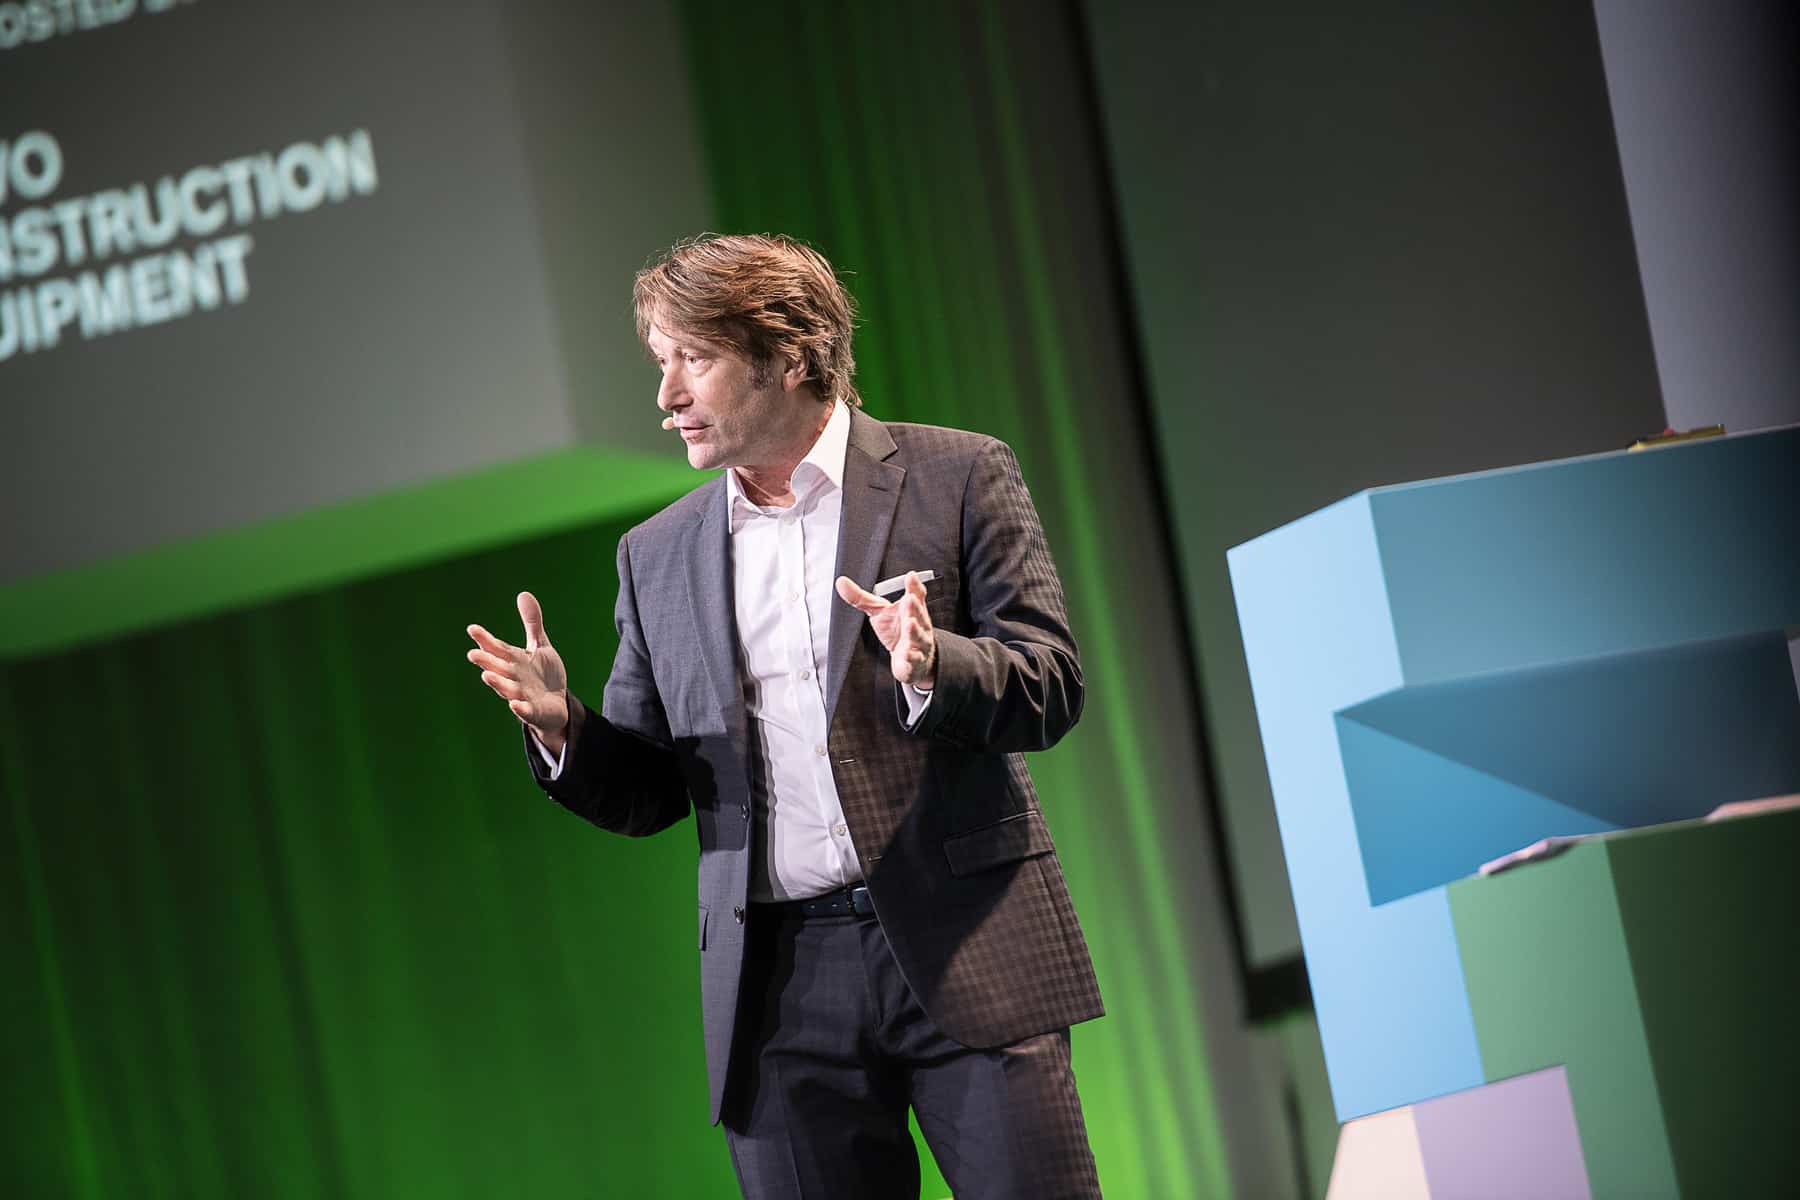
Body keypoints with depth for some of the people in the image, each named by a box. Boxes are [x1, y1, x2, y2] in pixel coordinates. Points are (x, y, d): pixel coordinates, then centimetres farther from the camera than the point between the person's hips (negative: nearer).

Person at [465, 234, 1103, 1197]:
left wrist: (931, 669, -22)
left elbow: (1051, 685, -2)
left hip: (963, 939, -3)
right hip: (779, 987, 3)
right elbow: (646, 794, 14)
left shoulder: (956, 477, 3)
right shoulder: (657, 555, 13)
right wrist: (562, 728, -7)